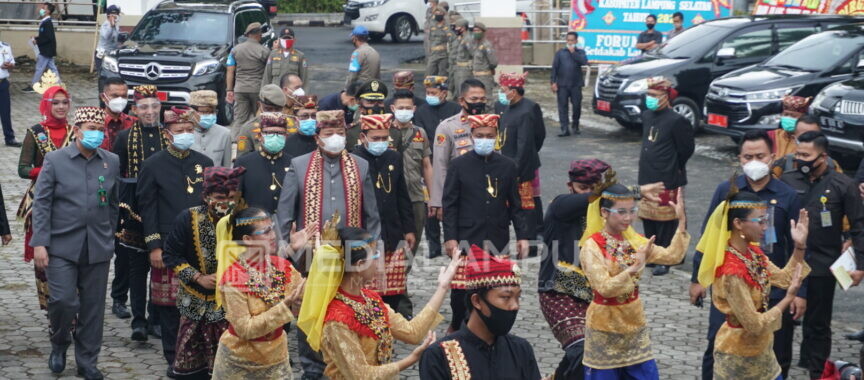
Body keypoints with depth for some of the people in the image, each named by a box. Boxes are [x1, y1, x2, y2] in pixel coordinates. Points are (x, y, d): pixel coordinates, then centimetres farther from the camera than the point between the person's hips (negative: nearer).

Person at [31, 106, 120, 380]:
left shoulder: (112, 162, 6)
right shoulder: (55, 160, -2)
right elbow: (41, 203, -4)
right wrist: (40, 243, -10)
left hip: (98, 249, 3)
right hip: (62, 246, -3)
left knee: (93, 307, 6)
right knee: (63, 301, -10)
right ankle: (59, 344, 20)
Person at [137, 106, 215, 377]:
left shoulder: (205, 163, 9)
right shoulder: (154, 165, 0)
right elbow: (148, 209, -1)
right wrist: (154, 247, -7)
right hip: (168, 247, -2)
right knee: (169, 304, 2)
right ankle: (174, 359, 13)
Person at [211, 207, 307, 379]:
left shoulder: (282, 266, -5)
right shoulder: (234, 278, -20)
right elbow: (245, 329, -22)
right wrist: (285, 307, -28)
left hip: (276, 358, 4)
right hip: (239, 362, -4)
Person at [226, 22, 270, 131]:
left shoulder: (235, 50, 8)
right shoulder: (264, 51, -4)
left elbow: (230, 72, 6)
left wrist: (229, 90, 7)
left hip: (240, 89, 3)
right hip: (258, 89, -3)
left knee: (239, 120, 2)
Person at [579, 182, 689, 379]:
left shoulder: (632, 239, 1)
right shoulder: (591, 247, -16)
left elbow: (672, 256, 0)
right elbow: (605, 288, -25)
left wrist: (681, 221, -7)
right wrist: (634, 268, -37)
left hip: (634, 320, 6)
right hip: (605, 325, -6)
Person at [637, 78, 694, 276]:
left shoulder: (676, 121, -16)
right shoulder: (647, 116, 9)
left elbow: (687, 149, -9)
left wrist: (673, 168, 2)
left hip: (667, 181, -8)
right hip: (647, 178, 8)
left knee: (666, 222, -1)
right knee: (648, 219, 14)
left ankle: (665, 260, 6)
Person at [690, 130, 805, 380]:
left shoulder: (787, 196, -2)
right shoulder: (726, 191, -1)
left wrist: (801, 292, -2)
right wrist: (697, 278, 5)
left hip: (774, 291, 0)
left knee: (778, 357, 9)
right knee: (717, 348, 1)